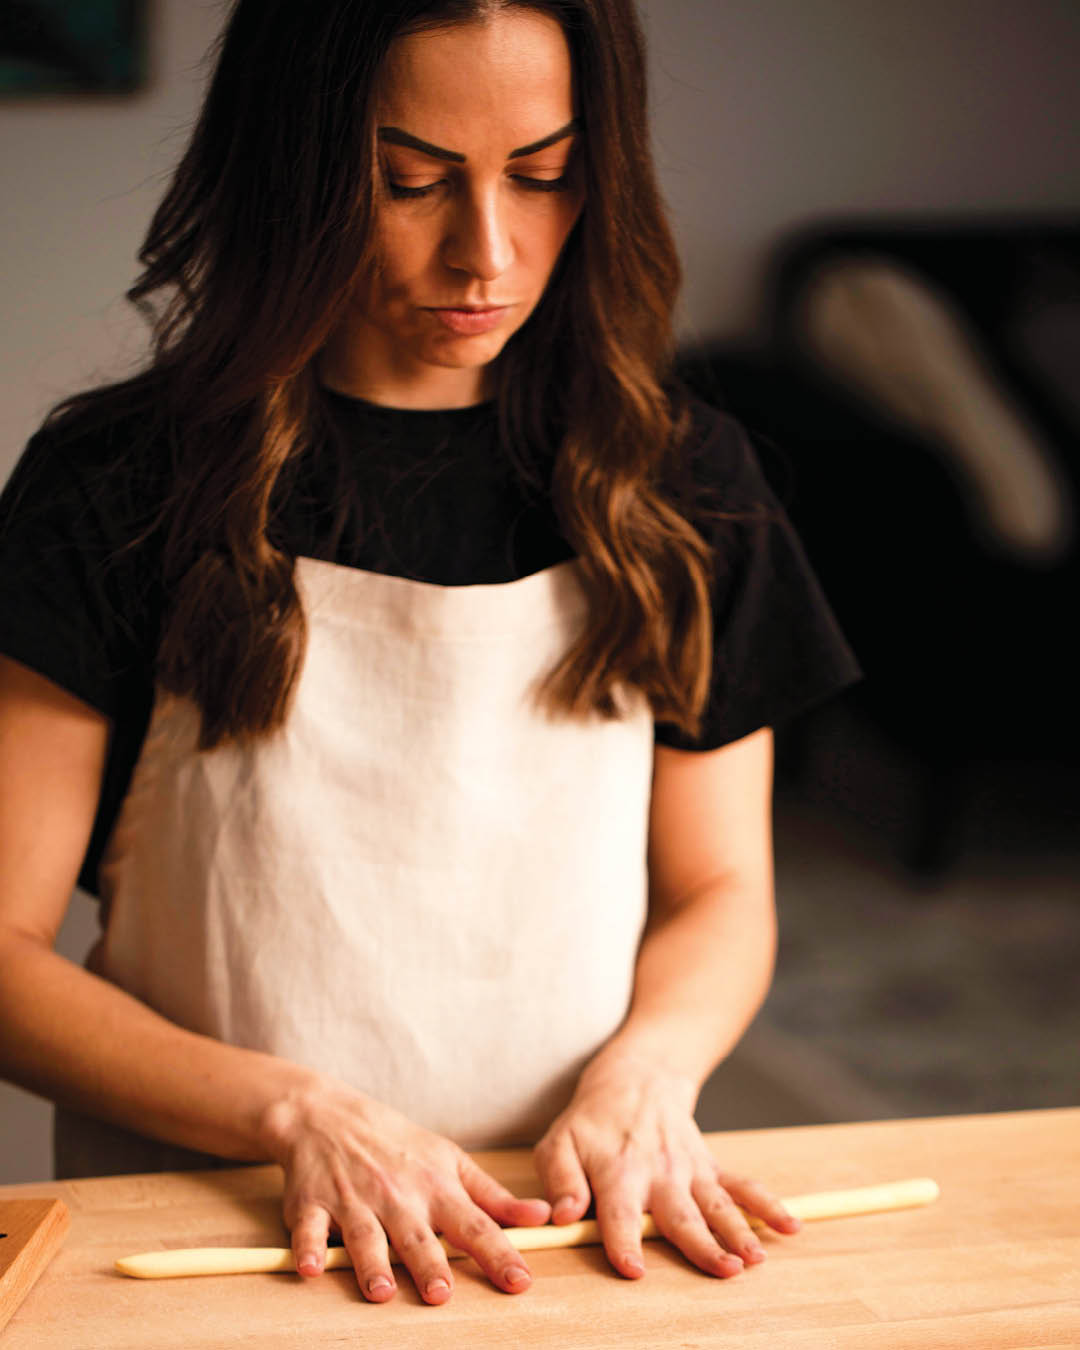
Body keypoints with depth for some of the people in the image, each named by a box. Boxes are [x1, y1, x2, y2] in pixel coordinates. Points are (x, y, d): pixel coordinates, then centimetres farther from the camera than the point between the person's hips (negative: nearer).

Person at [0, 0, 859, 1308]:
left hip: (573, 1234, 2)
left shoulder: (679, 487, 6)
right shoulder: (110, 493, -3)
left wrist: (645, 1069, -6)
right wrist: (293, 1109, -15)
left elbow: (720, 890, 14)